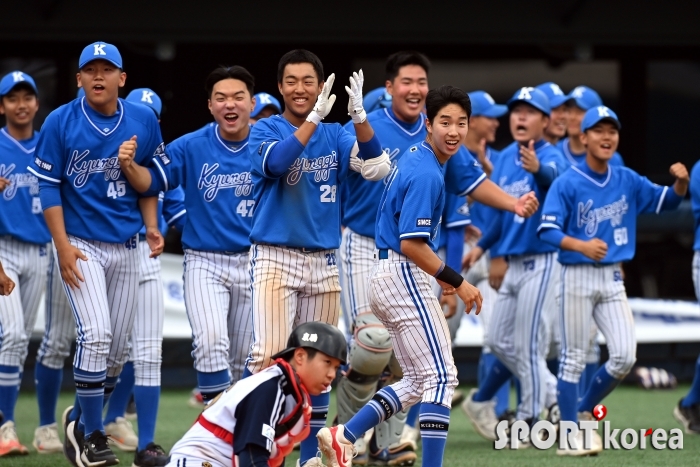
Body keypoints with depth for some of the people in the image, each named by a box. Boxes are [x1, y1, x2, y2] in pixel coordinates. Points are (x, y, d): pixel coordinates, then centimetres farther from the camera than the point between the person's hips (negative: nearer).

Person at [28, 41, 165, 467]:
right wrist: (63, 246, -12)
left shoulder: (144, 121, 2)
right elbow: (48, 186, -5)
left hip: (126, 248, 4)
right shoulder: (61, 123, -6)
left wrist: (152, 227, -1)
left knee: (118, 348, 7)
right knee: (96, 335, -17)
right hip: (81, 244, -4)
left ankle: (81, 421, 27)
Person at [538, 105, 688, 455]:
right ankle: (570, 435, 7)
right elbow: (547, 230, -15)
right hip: (578, 278, -5)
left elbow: (666, 202, 13)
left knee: (624, 357, -3)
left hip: (613, 279, 5)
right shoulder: (567, 184, -9)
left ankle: (584, 410, 20)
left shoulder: (627, 181, 6)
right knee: (573, 358, 0)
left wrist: (681, 183, -9)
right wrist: (581, 245, -30)